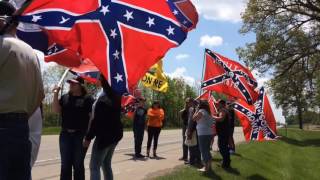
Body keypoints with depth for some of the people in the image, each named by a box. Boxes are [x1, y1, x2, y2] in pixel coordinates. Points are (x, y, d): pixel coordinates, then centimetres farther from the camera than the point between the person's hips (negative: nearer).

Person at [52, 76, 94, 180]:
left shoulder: (87, 98, -2)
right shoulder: (65, 97, 10)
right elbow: (56, 111, -1)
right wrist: (55, 94, -8)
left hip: (80, 135, -3)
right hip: (65, 135, 4)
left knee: (78, 164, 8)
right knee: (65, 164, 10)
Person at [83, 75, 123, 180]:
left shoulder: (104, 98, -20)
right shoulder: (116, 95, 4)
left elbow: (97, 120, -21)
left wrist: (88, 137, -14)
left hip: (104, 136, -9)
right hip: (115, 134, 9)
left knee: (94, 167, -3)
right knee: (106, 164, 18)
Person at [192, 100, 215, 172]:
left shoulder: (201, 111, -12)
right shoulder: (208, 112, 14)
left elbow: (194, 118, -11)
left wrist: (197, 110, -5)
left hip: (203, 134, -9)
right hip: (209, 133, 9)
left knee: (203, 150, -2)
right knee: (207, 150, 17)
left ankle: (206, 167, 1)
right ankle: (209, 165, 23)